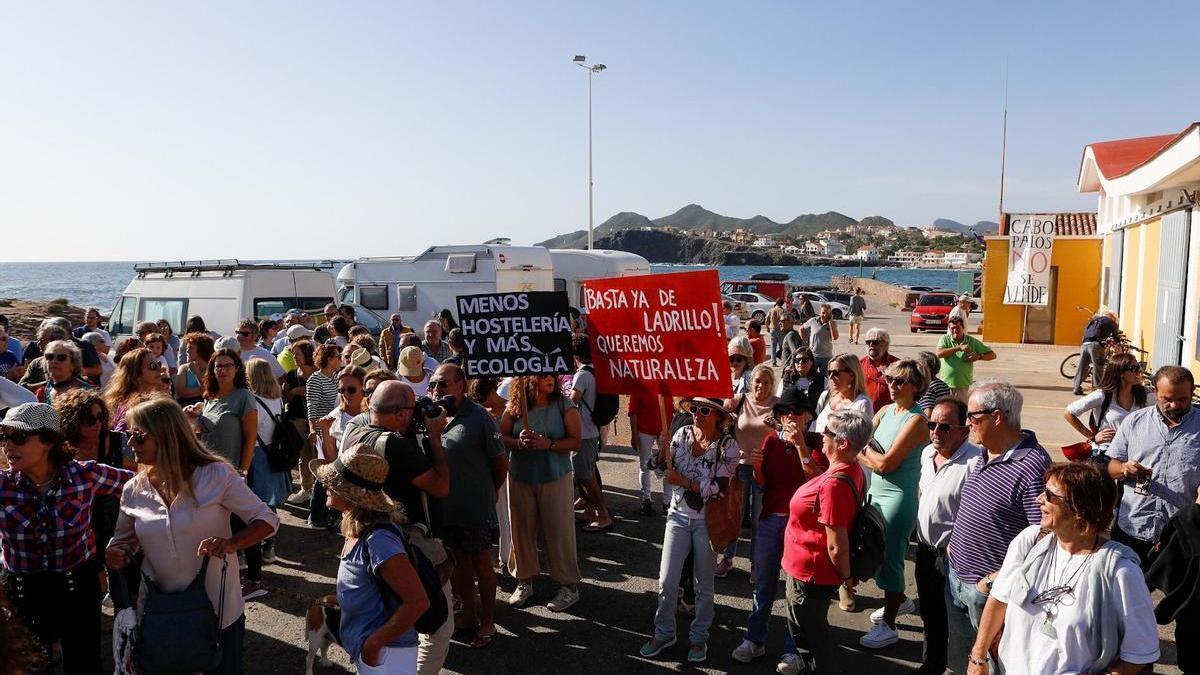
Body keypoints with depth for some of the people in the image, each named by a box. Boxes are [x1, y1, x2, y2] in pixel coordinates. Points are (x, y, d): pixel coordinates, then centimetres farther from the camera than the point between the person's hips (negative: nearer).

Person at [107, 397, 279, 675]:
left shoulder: (215, 475, -16)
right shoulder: (133, 490, -2)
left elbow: (267, 520, -13)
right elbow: (124, 541, 11)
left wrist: (231, 543, -30)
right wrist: (116, 556, -12)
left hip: (219, 611, -3)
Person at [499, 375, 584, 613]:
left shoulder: (564, 405, -7)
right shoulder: (514, 406, -1)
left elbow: (575, 441, -9)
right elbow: (501, 437, 2)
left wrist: (548, 444, -22)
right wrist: (518, 443, -17)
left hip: (555, 478, -2)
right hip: (520, 477, 3)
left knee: (559, 531, 1)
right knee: (522, 530, 10)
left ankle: (569, 586, 14)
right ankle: (524, 582, 27)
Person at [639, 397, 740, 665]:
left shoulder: (728, 446, -13)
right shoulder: (682, 434, -2)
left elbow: (719, 488, -17)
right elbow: (665, 466, 1)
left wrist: (684, 481, -18)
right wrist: (663, 439, -9)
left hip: (707, 520, -3)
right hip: (678, 515, 3)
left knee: (703, 583, 12)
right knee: (667, 581, 4)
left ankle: (699, 637, 30)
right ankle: (664, 632, 25)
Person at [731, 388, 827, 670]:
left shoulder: (816, 442, -4)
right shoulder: (771, 441, 2)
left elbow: (817, 479, -20)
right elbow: (762, 484, 4)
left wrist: (800, 444, -25)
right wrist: (756, 466, -16)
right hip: (770, 520, 3)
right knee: (763, 583, 13)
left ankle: (793, 649, 20)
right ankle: (754, 640, 29)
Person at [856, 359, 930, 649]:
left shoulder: (916, 420, -17)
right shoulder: (886, 411, 6)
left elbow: (885, 463, -21)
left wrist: (863, 448, -5)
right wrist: (877, 460, -14)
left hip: (898, 497, -8)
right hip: (876, 492, 8)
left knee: (889, 557, 0)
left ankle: (888, 626, 14)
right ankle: (900, 600, 42)